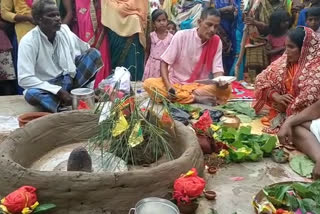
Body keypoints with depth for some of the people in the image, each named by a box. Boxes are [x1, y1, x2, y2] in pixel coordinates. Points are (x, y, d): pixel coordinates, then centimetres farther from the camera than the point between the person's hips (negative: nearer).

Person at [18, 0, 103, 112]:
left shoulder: (64, 30, -5)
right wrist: (58, 91, -28)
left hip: (71, 78, 5)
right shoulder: (28, 41, -17)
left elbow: (86, 49, 8)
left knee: (94, 53, -14)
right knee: (31, 94, -37)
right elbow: (24, 79, -23)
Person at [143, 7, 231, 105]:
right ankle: (196, 98, -28)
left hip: (199, 86, 1)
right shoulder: (181, 36, -11)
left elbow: (217, 69, -6)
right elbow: (164, 62, -8)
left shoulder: (216, 41, -4)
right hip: (175, 83, 0)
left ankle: (178, 97, -24)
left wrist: (221, 81, -31)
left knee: (225, 90, -27)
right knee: (149, 83, -30)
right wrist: (168, 85, -25)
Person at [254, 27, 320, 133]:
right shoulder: (285, 60, 4)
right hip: (281, 113, 5)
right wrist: (277, 97, -12)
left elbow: (307, 103, -22)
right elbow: (262, 80, 3)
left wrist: (286, 107, -8)